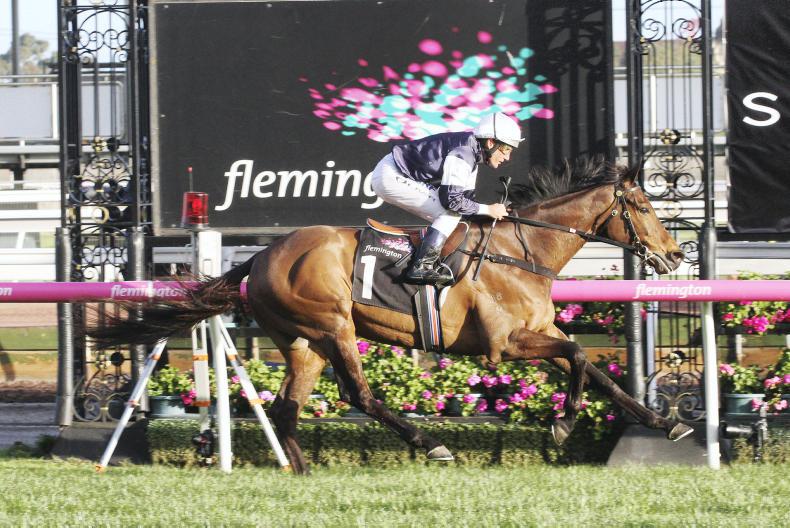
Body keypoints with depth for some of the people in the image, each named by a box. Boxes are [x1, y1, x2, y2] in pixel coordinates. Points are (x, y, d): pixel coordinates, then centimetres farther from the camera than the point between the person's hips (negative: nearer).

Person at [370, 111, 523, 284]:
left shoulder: (472, 153, 9)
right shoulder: (462, 153, -23)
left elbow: (466, 197, 14)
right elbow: (452, 199, -26)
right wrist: (487, 209, -17)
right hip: (390, 177, -10)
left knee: (447, 217, 12)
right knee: (451, 213, -14)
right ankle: (421, 267, -17)